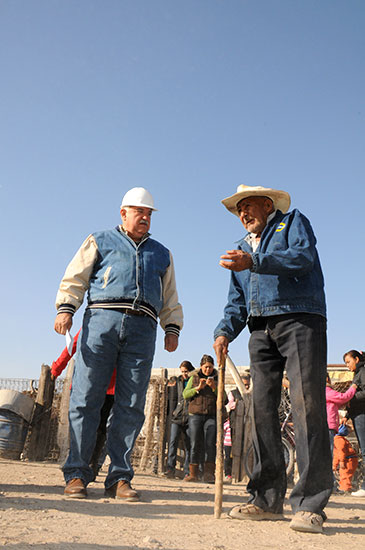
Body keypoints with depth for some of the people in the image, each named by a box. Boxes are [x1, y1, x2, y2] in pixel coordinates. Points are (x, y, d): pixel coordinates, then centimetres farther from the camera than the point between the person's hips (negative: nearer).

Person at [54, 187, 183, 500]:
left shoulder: (162, 254, 28)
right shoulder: (100, 241, 20)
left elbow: (170, 299, 25)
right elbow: (75, 277, 11)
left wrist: (172, 328, 10)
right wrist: (66, 308, -5)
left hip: (142, 329, 2)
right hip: (101, 320, -2)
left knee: (131, 406, -2)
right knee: (86, 398, -5)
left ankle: (119, 477, 6)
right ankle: (76, 474, 4)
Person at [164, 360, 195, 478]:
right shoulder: (178, 381, 11)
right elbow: (173, 399, 14)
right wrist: (173, 413, 6)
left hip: (190, 418, -2)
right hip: (177, 417, 2)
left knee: (189, 445, 3)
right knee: (173, 441, -10)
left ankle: (187, 471, 9)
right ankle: (170, 468, -8)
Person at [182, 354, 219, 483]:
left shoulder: (217, 378, 11)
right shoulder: (194, 378, 12)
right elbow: (185, 394, 2)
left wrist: (214, 387, -13)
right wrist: (198, 388, -11)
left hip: (212, 416, 0)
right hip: (195, 415, 0)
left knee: (210, 444, -9)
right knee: (195, 444, -1)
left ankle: (209, 473, -5)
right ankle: (193, 474, 5)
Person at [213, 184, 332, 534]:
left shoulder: (293, 222, 13)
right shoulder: (242, 249, 28)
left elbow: (304, 256, -9)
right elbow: (237, 303, 20)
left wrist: (254, 262, -19)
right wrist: (225, 331, 2)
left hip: (300, 320, -5)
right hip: (261, 330, 6)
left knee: (306, 404, -14)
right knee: (262, 409, 0)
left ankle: (309, 504, -11)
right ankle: (267, 499, 6)